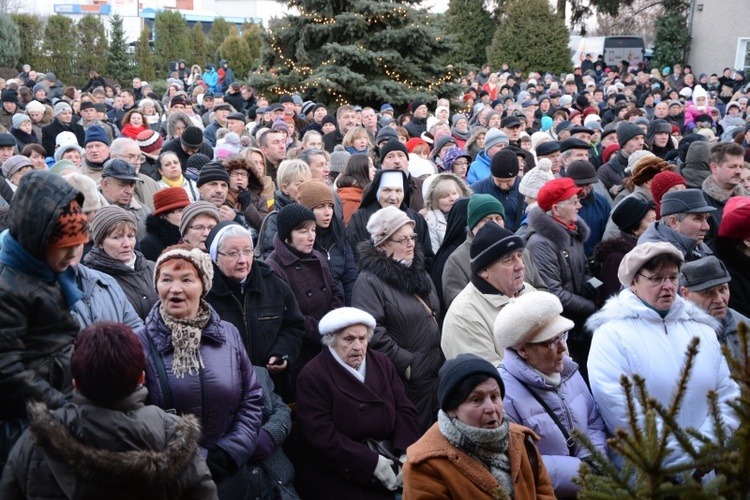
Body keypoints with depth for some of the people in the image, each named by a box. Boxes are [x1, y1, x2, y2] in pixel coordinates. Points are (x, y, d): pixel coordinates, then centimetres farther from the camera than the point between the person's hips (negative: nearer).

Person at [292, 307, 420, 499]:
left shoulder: (382, 364, 9)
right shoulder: (313, 376, -9)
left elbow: (404, 410, 5)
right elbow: (322, 435, -17)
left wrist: (406, 453, -13)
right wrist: (372, 462, -22)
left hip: (386, 457, 5)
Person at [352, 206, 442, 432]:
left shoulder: (419, 272, 13)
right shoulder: (370, 282, -13)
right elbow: (372, 332, -22)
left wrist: (441, 359, 13)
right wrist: (406, 363, -19)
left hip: (435, 371, 8)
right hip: (406, 380, -8)